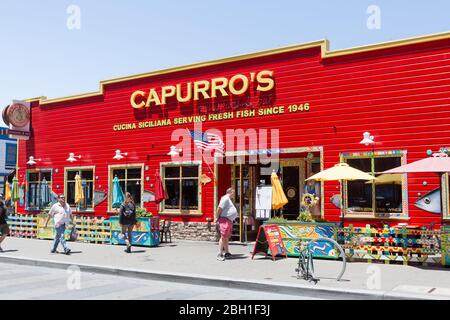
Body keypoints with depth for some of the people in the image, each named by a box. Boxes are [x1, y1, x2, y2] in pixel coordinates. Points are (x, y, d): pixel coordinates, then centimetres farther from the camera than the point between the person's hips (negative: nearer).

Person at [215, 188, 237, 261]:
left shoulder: (229, 199, 21)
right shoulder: (225, 198, -13)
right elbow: (219, 208, -19)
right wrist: (217, 218, -16)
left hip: (229, 221, 11)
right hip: (225, 220, -11)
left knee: (227, 238, 16)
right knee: (223, 237, -11)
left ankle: (226, 252, 24)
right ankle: (220, 254, -10)